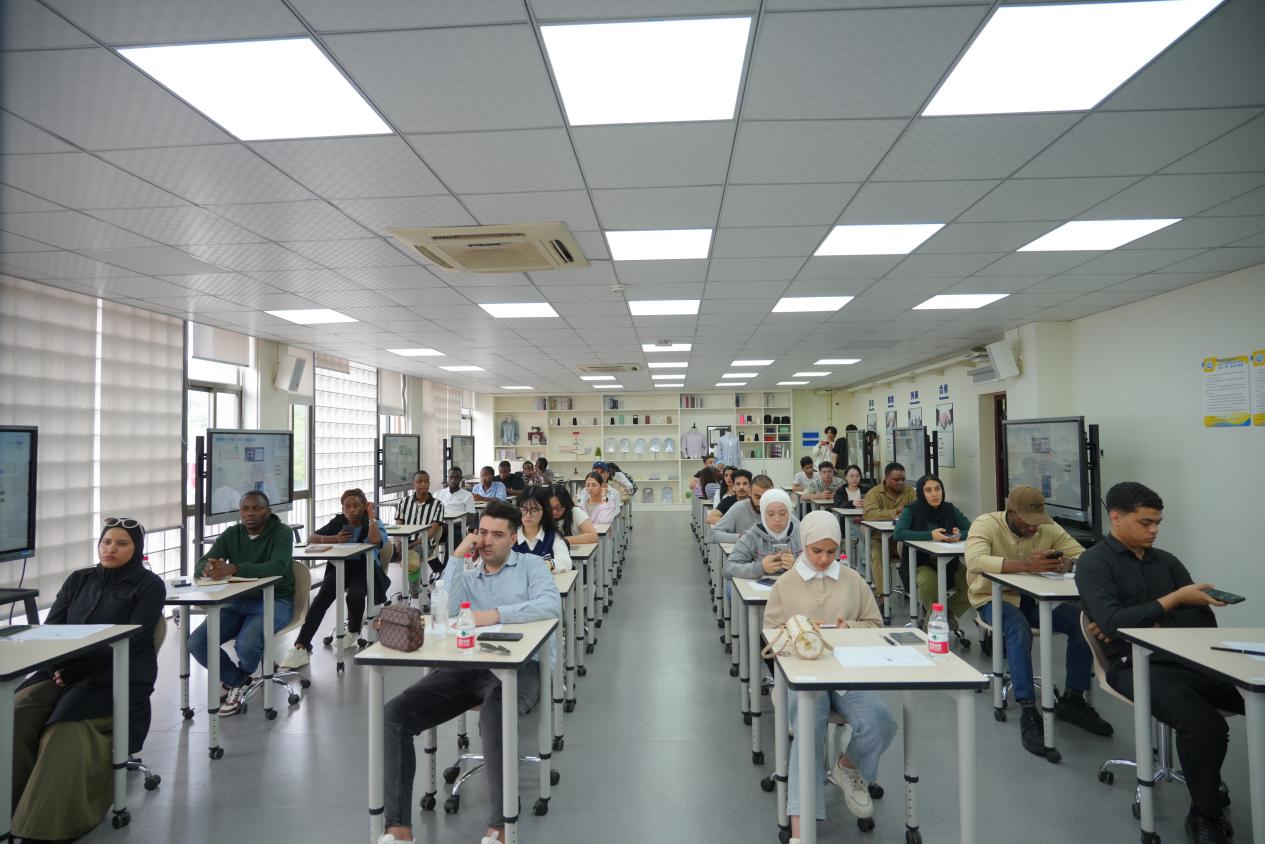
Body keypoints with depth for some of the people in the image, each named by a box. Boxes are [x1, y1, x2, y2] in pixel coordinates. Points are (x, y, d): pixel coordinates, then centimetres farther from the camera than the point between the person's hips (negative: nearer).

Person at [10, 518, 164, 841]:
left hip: (119, 677, -5)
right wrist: (58, 665, -10)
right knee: (14, 714, -23)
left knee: (67, 729, -30)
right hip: (63, 671, 5)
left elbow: (130, 642, -8)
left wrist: (74, 666, -17)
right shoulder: (78, 580, 17)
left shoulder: (149, 585, 1)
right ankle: (10, 808, -18)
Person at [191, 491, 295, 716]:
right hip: (238, 602, 5)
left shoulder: (281, 533, -9)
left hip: (274, 601, -5)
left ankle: (239, 679, 10)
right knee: (197, 643, -18)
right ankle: (238, 682, 7)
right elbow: (199, 565, -1)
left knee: (246, 645, -30)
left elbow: (278, 567, -27)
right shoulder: (231, 535, 7)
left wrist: (233, 569, -40)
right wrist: (209, 568, -28)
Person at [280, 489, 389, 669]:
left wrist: (372, 515, -11)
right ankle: (302, 646, -31)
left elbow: (375, 540, -21)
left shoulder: (374, 523, 3)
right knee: (322, 597, -27)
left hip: (365, 568, -2)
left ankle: (353, 631, 3)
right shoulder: (338, 522, 12)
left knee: (355, 595, -32)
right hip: (340, 566, 3)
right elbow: (311, 538, 7)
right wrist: (335, 538, -8)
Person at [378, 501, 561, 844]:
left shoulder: (530, 565, 11)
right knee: (395, 714, -17)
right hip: (462, 665, 5)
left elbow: (551, 605, -11)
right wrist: (457, 558, -1)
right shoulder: (466, 571, 21)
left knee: (494, 714, -39)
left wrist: (496, 614, -20)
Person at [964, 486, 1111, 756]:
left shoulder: (1048, 528, -2)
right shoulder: (985, 525, -17)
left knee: (1082, 620, -19)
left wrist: (1066, 563, -30)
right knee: (1019, 627, -36)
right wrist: (1026, 565, -46)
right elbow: (975, 561, -35)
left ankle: (1072, 700, -2)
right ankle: (1029, 712, -30)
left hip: (1034, 597, 5)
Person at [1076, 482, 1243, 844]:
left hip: (1189, 659, 6)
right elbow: (1112, 624, -14)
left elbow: (1205, 620, 9)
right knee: (1205, 724, -31)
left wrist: (1142, 625, -7)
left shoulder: (1166, 561, 17)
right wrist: (1173, 600, -9)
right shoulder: (1094, 564, 0)